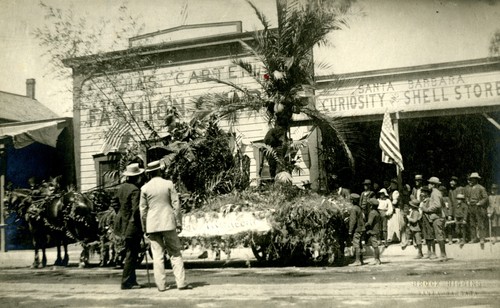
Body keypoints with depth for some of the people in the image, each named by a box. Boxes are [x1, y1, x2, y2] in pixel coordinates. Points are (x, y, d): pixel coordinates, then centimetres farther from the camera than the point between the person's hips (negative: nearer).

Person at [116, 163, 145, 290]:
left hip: (124, 226, 9)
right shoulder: (135, 190, -17)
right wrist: (140, 223, -11)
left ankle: (131, 281, 22)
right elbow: (136, 209, -22)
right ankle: (126, 282, 2)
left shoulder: (121, 188, 9)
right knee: (132, 255, -2)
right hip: (133, 227, -9)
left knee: (129, 254, 15)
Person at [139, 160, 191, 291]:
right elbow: (176, 205, -3)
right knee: (175, 253, 5)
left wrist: (144, 228, 13)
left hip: (152, 225, 1)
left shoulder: (145, 188, 1)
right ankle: (181, 282, 1)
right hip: (168, 223, -1)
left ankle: (161, 284, 6)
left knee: (157, 255, 5)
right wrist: (179, 223, 4)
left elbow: (143, 209, 4)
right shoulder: (168, 184, -2)